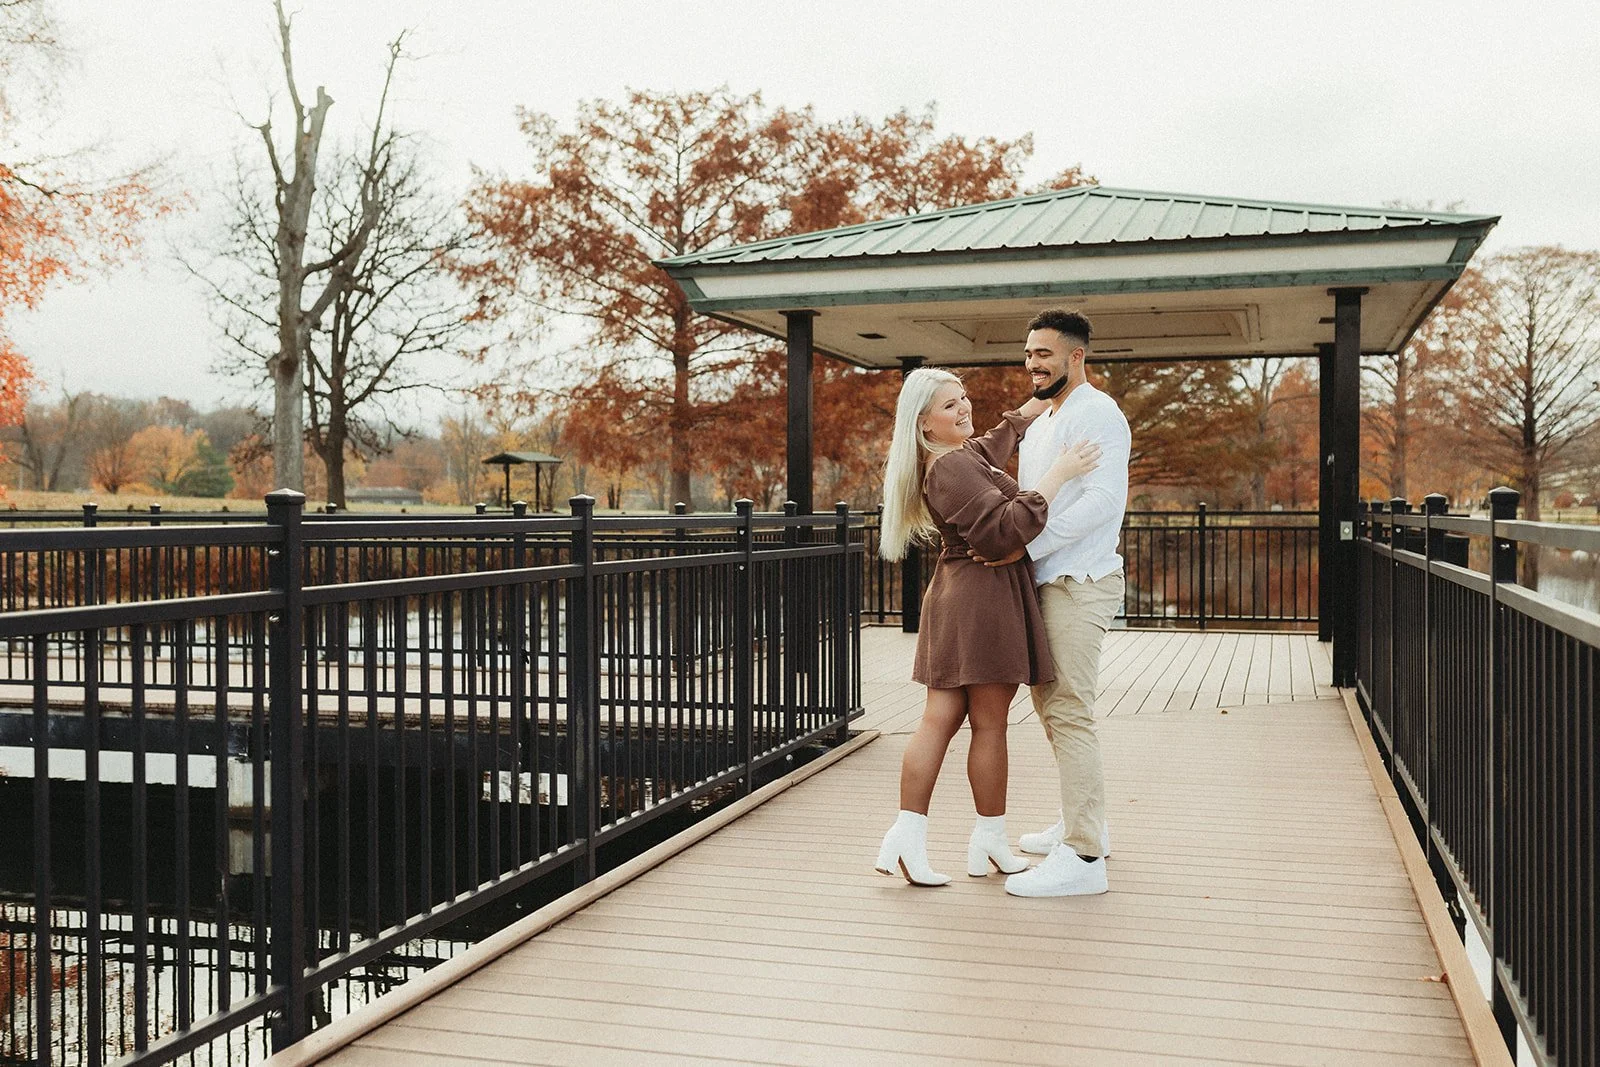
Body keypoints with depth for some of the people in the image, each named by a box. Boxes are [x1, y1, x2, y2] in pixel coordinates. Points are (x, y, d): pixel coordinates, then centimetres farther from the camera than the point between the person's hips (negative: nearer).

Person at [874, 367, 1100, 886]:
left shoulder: (969, 453, 16)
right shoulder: (951, 468, -16)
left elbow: (1013, 426, 35)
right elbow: (1006, 528, -25)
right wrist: (1056, 476, -22)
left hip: (958, 596, 10)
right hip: (985, 595, -10)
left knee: (940, 720, 6)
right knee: (989, 724, 1)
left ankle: (907, 836, 5)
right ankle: (991, 843, 13)